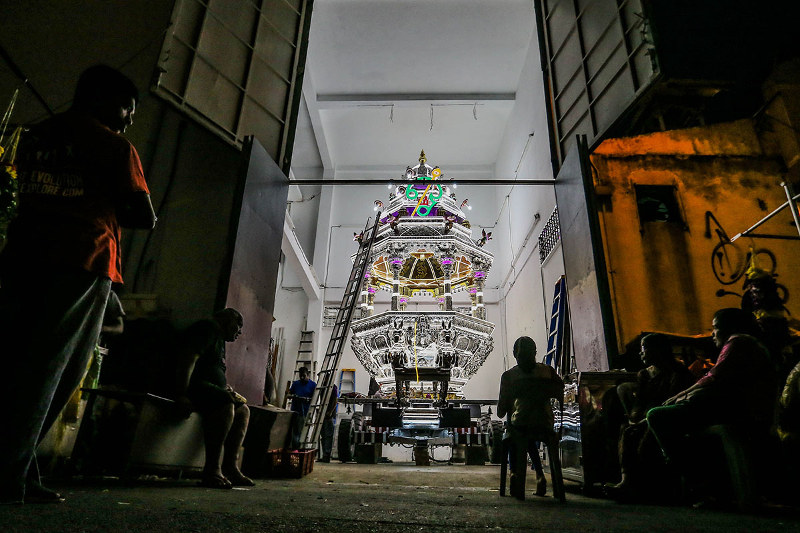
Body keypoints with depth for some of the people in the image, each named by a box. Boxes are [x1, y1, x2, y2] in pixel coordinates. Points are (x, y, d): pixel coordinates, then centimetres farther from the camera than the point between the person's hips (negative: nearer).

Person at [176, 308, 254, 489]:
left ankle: (230, 468, -5)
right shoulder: (208, 328, -6)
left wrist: (226, 388, 12)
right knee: (225, 404, -32)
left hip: (210, 388, 11)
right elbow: (188, 359, -20)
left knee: (242, 409, 3)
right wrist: (182, 394, -28)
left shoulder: (220, 339, 27)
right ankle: (212, 471, -30)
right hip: (195, 385, -11)